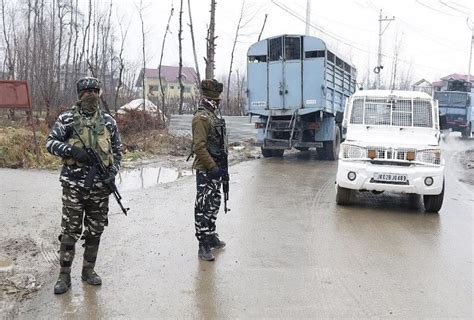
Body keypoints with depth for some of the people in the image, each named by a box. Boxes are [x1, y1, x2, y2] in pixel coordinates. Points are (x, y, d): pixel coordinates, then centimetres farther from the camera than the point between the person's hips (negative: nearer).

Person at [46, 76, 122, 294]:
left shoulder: (108, 121, 9)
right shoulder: (67, 118, 2)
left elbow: (117, 150, 14)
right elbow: (50, 142, -1)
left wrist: (113, 171, 0)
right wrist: (71, 150, -17)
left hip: (100, 185, 3)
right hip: (74, 184, -3)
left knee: (95, 231, 10)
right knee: (70, 231, 0)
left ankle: (89, 270, 24)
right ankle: (64, 275, 11)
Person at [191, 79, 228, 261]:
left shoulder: (212, 115, 16)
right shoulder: (201, 117, -15)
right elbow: (199, 147, -22)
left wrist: (220, 166, 19)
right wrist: (213, 168, -22)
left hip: (215, 169, 10)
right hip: (205, 170, -10)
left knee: (214, 205, 18)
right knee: (203, 207, -4)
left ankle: (211, 237, 31)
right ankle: (203, 246, 1)